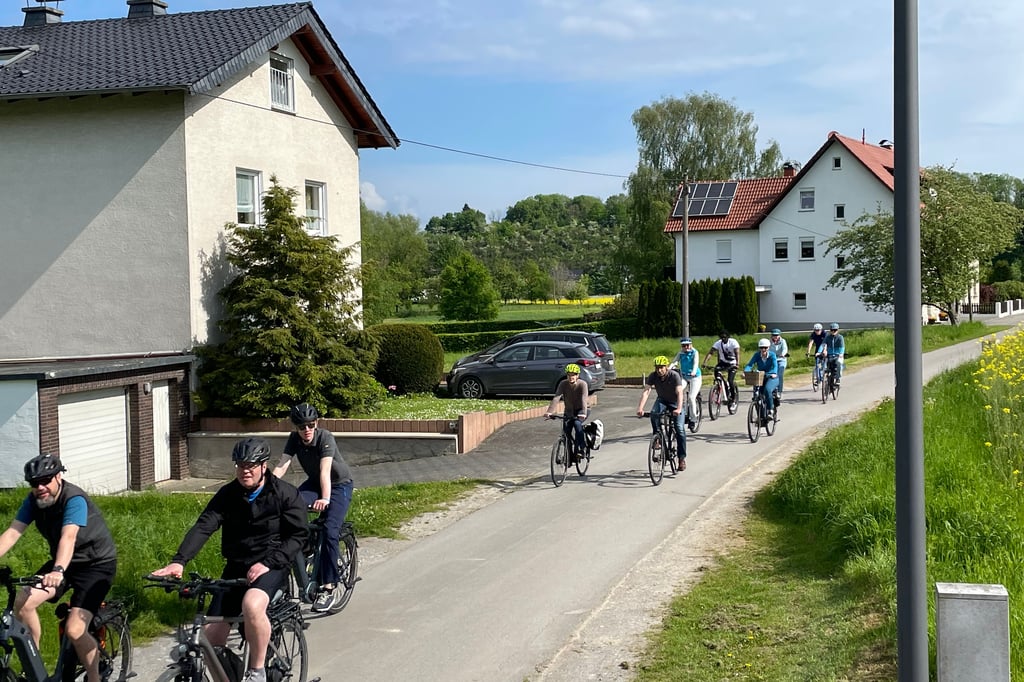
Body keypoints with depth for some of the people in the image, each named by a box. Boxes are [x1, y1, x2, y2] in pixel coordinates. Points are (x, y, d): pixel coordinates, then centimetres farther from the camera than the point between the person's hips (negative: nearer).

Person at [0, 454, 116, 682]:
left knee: (75, 630, -19)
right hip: (63, 562, 6)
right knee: (22, 603, -15)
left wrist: (58, 571, -58)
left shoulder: (74, 499, -27)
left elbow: (68, 537, -42)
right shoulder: (33, 500, -8)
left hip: (97, 563, -6)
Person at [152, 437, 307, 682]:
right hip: (236, 568, 4)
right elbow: (203, 527, -11)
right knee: (212, 635, -6)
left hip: (270, 567, -4)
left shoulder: (286, 494, -7)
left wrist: (268, 563, -21)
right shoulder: (228, 494, 0)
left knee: (252, 605, -36)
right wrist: (178, 561, -27)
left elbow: (297, 535, -9)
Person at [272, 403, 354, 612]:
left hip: (340, 485, -5)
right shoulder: (295, 439, -12)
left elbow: (325, 471, -39)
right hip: (314, 483, 5)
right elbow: (281, 466, -21)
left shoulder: (325, 438, -27)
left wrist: (325, 499, -53)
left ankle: (330, 587, -15)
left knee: (330, 531, -22)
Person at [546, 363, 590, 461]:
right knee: (566, 431, -8)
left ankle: (582, 448, -18)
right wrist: (550, 411, -41)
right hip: (569, 411, 3)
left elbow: (584, 399, -35)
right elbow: (556, 398, -26)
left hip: (581, 410, -3)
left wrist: (583, 413, -51)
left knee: (577, 423, -31)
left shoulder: (582, 384, -21)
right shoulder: (563, 384, -15)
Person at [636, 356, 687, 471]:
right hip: (662, 400, 3)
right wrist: (640, 408, -42)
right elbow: (646, 391, -28)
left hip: (675, 402, -3)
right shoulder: (653, 376, -20)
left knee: (679, 429, -13)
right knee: (654, 414, -31)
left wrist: (679, 409, -56)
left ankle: (682, 458, -6)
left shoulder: (674, 376, -29)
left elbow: (679, 393, -39)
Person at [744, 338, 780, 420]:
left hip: (771, 377, -3)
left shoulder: (772, 355, -12)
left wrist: (774, 373, -48)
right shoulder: (757, 355, -6)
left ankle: (770, 410, -21)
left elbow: (775, 366, -26)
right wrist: (745, 372, -37)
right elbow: (750, 364, -16)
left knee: (767, 390, -33)